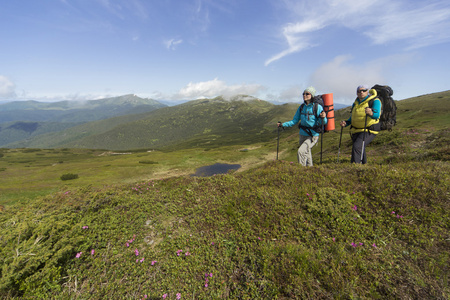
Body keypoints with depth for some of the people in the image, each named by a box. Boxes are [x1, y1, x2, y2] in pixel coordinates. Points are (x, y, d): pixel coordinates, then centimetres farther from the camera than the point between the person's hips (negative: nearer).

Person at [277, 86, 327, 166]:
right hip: (303, 135, 6)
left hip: (313, 136, -6)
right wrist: (283, 124, -2)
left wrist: (323, 117, -35)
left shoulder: (317, 107, -12)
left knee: (301, 151, -24)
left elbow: (323, 123, -14)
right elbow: (295, 121, 7)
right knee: (306, 154, 19)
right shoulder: (301, 107, 3)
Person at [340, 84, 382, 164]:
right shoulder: (356, 103, 12)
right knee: (360, 149, 20)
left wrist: (371, 113, -47)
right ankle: (363, 163, 41)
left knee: (357, 147, -26)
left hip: (369, 131, -7)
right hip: (356, 131, 7)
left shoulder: (375, 101, -7)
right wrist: (346, 123, -3)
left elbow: (376, 115, -24)